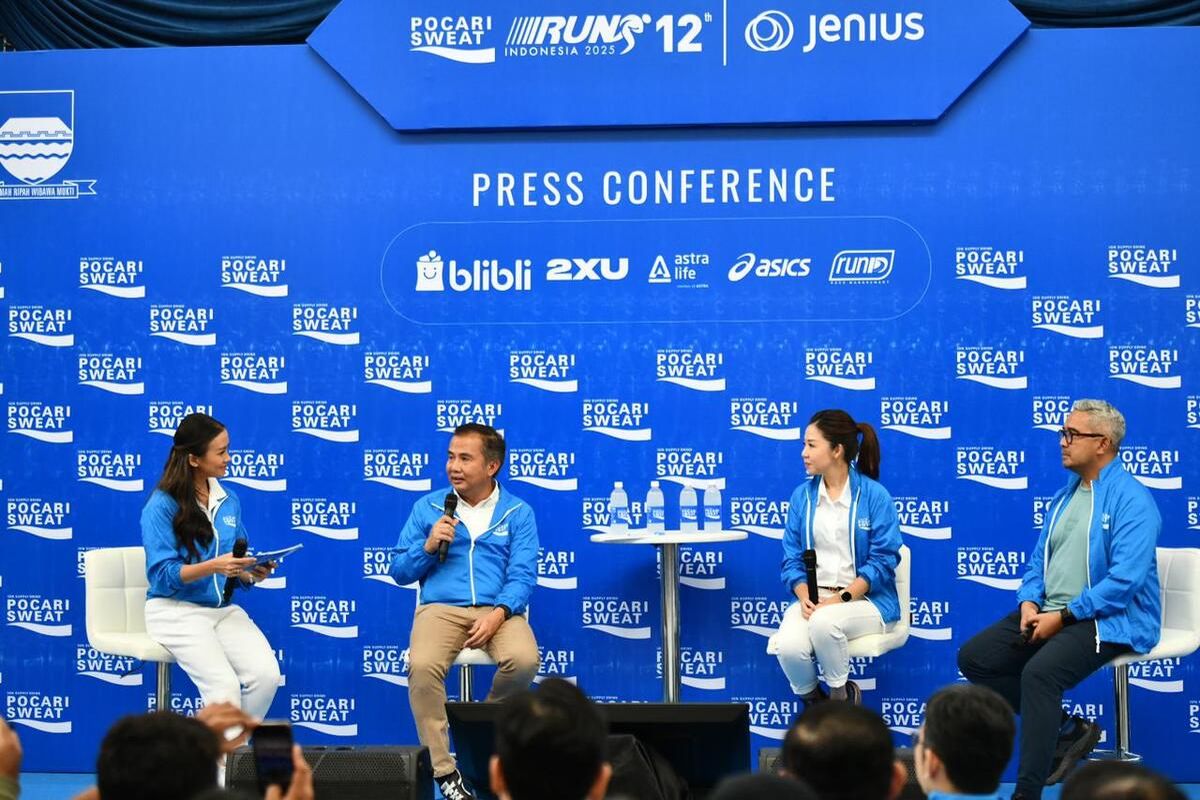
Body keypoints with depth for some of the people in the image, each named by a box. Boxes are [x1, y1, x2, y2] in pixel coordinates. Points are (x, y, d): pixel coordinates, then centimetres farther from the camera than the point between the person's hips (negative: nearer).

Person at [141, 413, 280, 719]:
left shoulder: (229, 500, 11)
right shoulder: (161, 505, -7)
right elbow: (163, 575, -13)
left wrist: (252, 573, -7)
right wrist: (214, 567, -26)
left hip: (224, 609, 5)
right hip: (176, 610, -5)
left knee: (267, 675, -21)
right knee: (225, 685, -29)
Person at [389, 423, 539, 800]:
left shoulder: (518, 513, 9)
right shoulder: (427, 508, 13)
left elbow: (523, 577, -1)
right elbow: (399, 572, 14)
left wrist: (498, 613, -20)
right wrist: (428, 546, -6)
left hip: (496, 611, 0)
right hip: (440, 609, 0)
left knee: (523, 659, -32)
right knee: (422, 666, -32)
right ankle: (443, 769, -21)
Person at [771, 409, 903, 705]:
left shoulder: (874, 495, -4)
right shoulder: (802, 496, 9)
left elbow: (883, 560, -8)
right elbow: (792, 558, 7)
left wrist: (841, 598, -19)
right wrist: (804, 597, -13)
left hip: (864, 599, -3)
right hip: (813, 596, 3)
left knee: (824, 622, -37)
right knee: (788, 647, -29)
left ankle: (842, 697, -9)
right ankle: (813, 703, 3)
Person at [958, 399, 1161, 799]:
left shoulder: (1131, 500, -12)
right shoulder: (1064, 496, 15)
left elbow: (1125, 579, -21)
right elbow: (1038, 560, 18)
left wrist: (1063, 616, -19)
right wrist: (1029, 603, -3)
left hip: (1106, 620, -9)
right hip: (1050, 614, 9)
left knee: (1039, 672, -33)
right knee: (973, 658, -2)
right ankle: (1067, 729, 4)